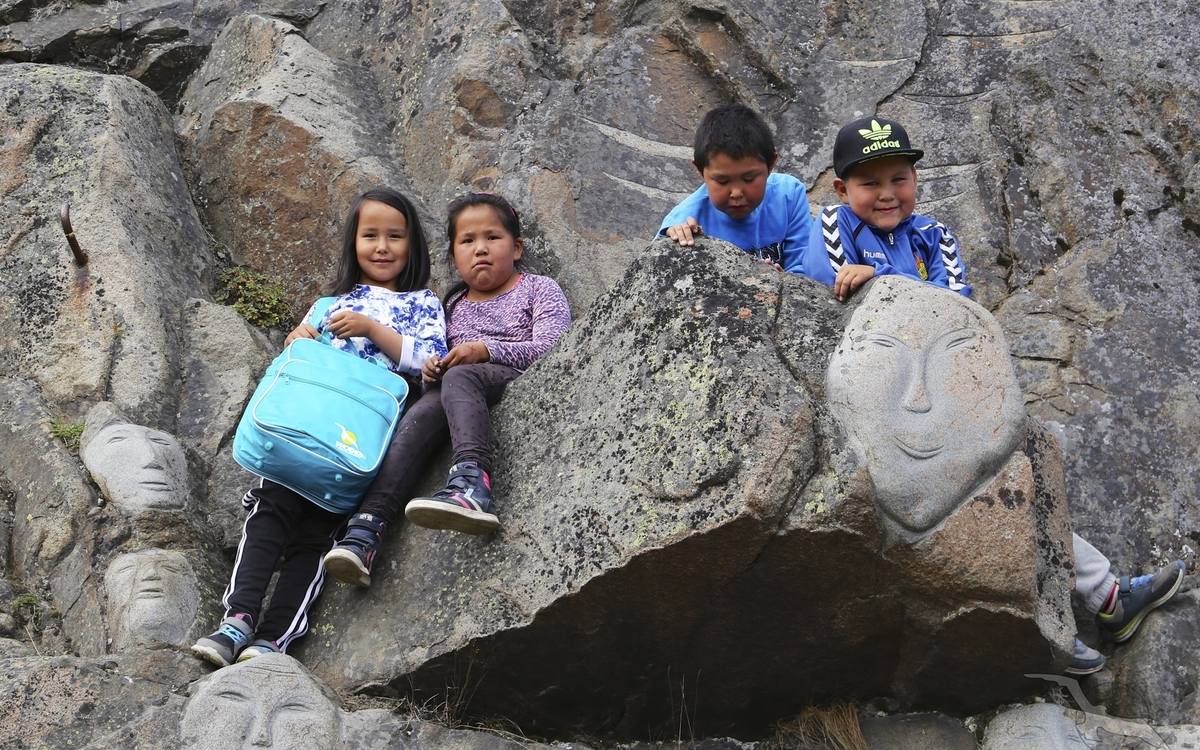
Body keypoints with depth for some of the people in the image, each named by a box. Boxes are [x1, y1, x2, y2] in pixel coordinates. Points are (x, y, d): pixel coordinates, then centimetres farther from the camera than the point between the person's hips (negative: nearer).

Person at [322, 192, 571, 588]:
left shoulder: (539, 289, 11)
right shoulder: (453, 303, 26)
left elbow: (552, 348, -4)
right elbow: (446, 359, 30)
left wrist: (487, 350, -12)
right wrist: (431, 368, 5)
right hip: (461, 399, 4)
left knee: (460, 377, -35)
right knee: (422, 413, -29)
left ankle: (471, 484, -60)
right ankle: (367, 528, -47)